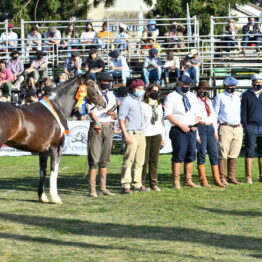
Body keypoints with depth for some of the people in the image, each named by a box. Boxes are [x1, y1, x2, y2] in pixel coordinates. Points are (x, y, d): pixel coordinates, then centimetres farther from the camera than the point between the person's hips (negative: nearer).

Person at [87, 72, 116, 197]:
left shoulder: (111, 96, 17)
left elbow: (115, 116, 15)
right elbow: (91, 111, -14)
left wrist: (113, 114, -8)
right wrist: (96, 122, -29)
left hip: (108, 127, 6)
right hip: (96, 127, -6)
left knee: (105, 159, 8)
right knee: (94, 159, -9)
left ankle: (103, 187, 13)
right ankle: (92, 188, -10)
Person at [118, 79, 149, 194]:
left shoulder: (140, 102, 20)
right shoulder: (127, 101, -7)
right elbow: (121, 118, -12)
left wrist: (142, 132, 18)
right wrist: (126, 135, -19)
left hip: (141, 133, 8)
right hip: (131, 134, -8)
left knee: (139, 161, 10)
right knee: (128, 161, -9)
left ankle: (137, 184, 15)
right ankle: (125, 185, -9)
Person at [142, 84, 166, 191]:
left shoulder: (159, 106, 18)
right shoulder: (143, 105, -2)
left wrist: (163, 137, 19)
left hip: (156, 135, 5)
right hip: (145, 135, -5)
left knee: (154, 160, 3)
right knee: (144, 160, -6)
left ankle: (154, 183, 6)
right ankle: (142, 183, 0)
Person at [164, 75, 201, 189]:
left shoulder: (192, 97, 18)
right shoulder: (171, 96, -2)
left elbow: (197, 113, 20)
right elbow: (168, 115, -10)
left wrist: (195, 124, 1)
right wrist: (181, 125, -17)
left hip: (192, 130, 6)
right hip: (178, 130, -6)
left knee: (191, 155, 7)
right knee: (179, 155, -8)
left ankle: (188, 180, 14)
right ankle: (176, 181, -6)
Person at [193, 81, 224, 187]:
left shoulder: (209, 102, 19)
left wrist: (215, 131, 15)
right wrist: (196, 133, -14)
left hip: (210, 128, 6)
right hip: (200, 128, -6)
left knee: (214, 153, 2)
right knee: (201, 153, -6)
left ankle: (217, 179, 5)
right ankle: (203, 180, -2)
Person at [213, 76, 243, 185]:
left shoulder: (237, 97, 18)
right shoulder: (219, 97, 3)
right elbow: (214, 114, 0)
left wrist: (241, 126, 14)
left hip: (238, 128, 5)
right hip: (225, 128, -5)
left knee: (234, 155, 5)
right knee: (223, 155, -7)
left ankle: (232, 176, 11)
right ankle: (222, 177, -4)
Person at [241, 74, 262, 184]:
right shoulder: (246, 95, 5)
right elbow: (243, 112, 2)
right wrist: (245, 126, -6)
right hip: (251, 127, -2)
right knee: (249, 153, -2)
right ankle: (248, 177, -1)